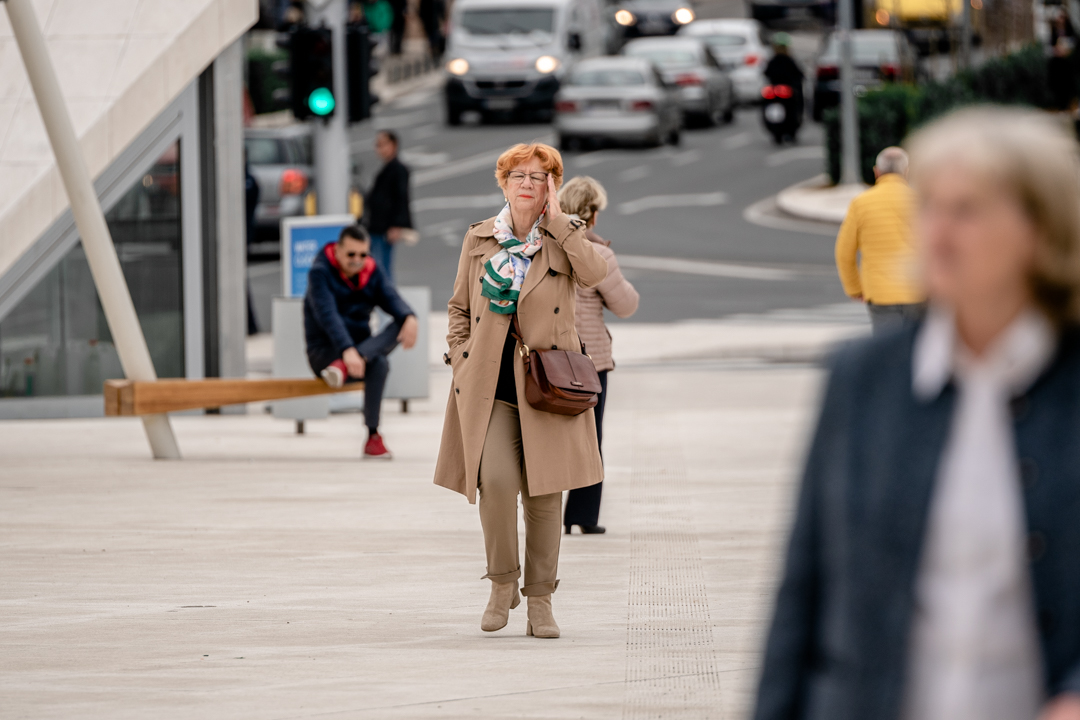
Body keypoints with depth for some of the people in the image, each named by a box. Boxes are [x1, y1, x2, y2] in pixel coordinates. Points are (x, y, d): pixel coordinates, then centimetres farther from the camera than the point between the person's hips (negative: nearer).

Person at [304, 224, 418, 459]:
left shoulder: (372, 272, 6)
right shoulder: (320, 273, -13)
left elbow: (391, 299, -13)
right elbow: (328, 315, -29)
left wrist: (409, 317, -40)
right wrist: (347, 350, -47)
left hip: (360, 347, 6)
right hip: (324, 350, -6)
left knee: (402, 325, -25)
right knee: (378, 364, -36)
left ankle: (343, 368, -43)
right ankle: (373, 438, -40)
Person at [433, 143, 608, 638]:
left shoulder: (566, 236, 6)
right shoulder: (478, 239, 10)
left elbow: (593, 274, -16)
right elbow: (459, 308, 16)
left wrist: (556, 221, -11)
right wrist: (461, 359, 4)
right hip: (490, 383, 0)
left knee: (545, 493, 1)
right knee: (496, 480, -18)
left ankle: (540, 601, 11)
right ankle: (502, 582, 2)